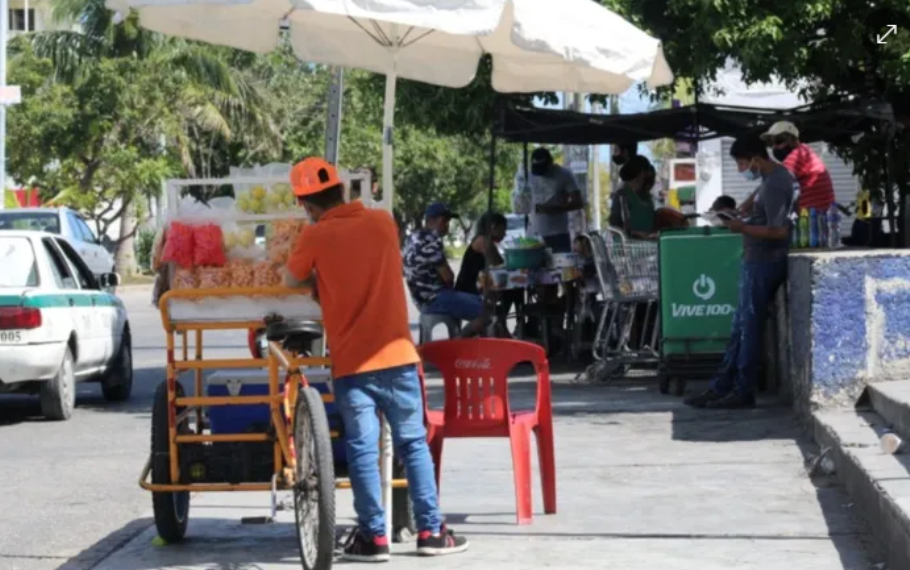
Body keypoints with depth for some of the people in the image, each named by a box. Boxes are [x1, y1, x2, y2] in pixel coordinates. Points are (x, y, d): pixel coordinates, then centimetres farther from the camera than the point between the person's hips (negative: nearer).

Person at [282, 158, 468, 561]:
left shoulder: (315, 237, -7)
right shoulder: (383, 222, 4)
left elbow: (292, 281, 5)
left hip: (351, 362, -2)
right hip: (397, 354, 3)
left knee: (362, 450, 3)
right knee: (413, 443, 9)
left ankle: (374, 537, 5)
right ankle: (431, 532, 10)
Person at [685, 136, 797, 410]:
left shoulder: (773, 184, -19)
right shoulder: (776, 175, 12)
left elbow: (779, 231, -24)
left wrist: (743, 228, -16)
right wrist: (742, 215, 12)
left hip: (762, 263, -10)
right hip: (758, 261, 10)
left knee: (748, 328, -3)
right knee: (740, 327, 11)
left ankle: (743, 392, 3)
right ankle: (721, 388, 15)